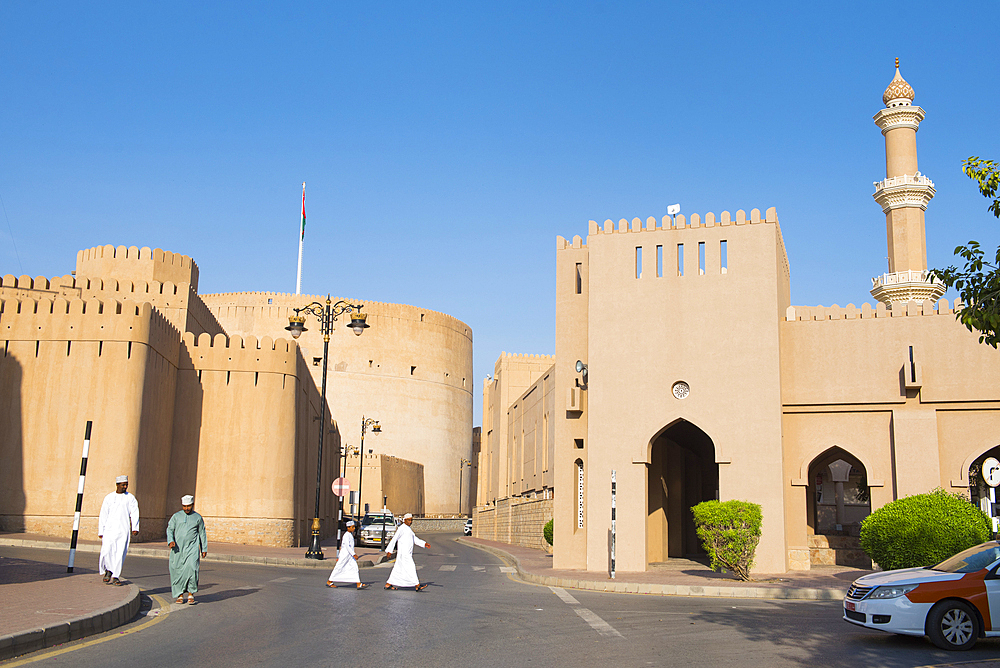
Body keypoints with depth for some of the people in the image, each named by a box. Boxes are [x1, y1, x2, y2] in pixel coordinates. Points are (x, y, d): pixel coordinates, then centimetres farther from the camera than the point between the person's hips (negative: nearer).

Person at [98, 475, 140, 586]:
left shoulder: (130, 498, 6)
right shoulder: (109, 498, 9)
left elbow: (134, 513, -2)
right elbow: (103, 515, 10)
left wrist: (135, 528, -15)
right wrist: (101, 531, 5)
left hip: (123, 530, 0)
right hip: (110, 530, 0)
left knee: (120, 554, -4)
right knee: (106, 552, -10)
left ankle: (115, 576, 6)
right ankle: (109, 570, 16)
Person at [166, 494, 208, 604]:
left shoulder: (198, 517, 10)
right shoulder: (176, 516, 10)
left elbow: (202, 534, 16)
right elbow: (170, 529, 6)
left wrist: (204, 549, 15)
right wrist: (170, 541, -12)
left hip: (192, 547, -2)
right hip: (177, 548, 2)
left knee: (191, 568, -19)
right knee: (177, 571, 2)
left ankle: (191, 593, -8)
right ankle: (180, 595, 14)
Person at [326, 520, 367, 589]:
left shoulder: (351, 535, 14)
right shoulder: (346, 535, -15)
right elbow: (347, 546, -23)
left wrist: (339, 556, 26)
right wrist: (354, 554, -27)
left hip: (350, 556, 9)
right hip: (345, 555, -9)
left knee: (355, 568, -2)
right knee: (339, 568, 2)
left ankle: (359, 584, -8)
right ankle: (329, 582, 17)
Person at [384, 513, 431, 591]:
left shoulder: (408, 529, 19)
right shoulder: (401, 528, -10)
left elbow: (415, 539, 18)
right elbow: (394, 539, -12)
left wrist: (425, 544, 6)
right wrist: (389, 550, -14)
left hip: (408, 553, 10)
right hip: (403, 552, -10)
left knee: (398, 569, 12)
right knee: (410, 568, -11)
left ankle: (388, 584, 17)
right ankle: (417, 586, -13)